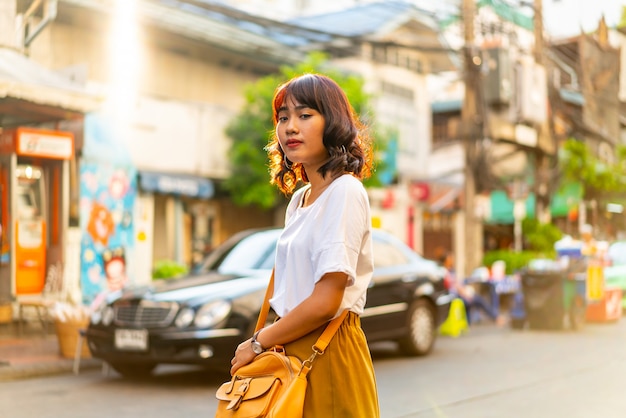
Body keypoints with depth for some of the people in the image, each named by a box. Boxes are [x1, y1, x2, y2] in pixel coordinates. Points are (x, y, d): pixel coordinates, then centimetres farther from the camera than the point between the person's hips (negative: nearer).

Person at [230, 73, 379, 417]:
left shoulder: (345, 191, -13)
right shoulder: (298, 198, 14)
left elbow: (326, 301, -20)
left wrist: (257, 343, -10)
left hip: (329, 357, -8)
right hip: (291, 350, 8)